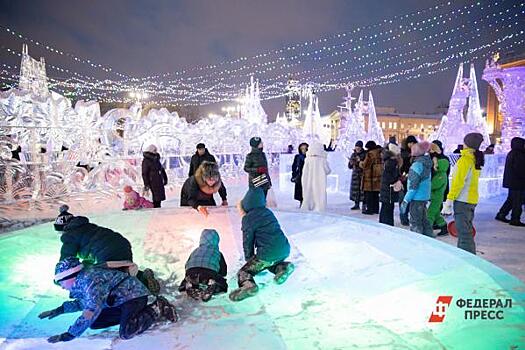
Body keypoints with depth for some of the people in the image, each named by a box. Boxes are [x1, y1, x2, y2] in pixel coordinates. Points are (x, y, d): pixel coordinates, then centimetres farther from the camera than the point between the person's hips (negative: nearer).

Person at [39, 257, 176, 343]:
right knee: (94, 323, 8)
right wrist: (58, 311, 21)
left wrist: (69, 335, -27)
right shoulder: (79, 283, 8)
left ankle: (157, 310, -6)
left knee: (125, 333, -27)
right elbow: (83, 303, 28)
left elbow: (92, 309, -30)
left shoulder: (87, 280, -22)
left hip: (133, 293, -11)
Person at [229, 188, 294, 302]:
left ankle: (248, 284, -25)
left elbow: (247, 241, 0)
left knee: (243, 271, 6)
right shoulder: (268, 212, 16)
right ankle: (283, 266, 8)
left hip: (268, 253, -7)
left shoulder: (248, 218, -4)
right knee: (268, 262, 36)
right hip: (285, 250, 7)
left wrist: (249, 258, 16)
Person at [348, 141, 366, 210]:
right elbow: (349, 166, 13)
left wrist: (360, 161, -19)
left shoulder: (365, 154, -3)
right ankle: (356, 205, 11)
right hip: (355, 174, 4)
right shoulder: (353, 154, 11)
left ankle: (364, 205, -1)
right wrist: (351, 163, -8)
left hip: (363, 174, -4)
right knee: (355, 189, 2)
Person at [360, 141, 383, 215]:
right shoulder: (380, 152, 11)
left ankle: (370, 209, 0)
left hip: (370, 176, -8)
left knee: (369, 193, -1)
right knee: (376, 193, 14)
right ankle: (376, 209, 20)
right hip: (379, 175, 8)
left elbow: (366, 165, -16)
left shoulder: (370, 153, -14)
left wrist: (361, 163, 6)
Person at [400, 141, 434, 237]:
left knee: (415, 223, -1)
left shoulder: (417, 164, -19)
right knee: (424, 220, 20)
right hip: (425, 196, 9)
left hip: (417, 197, -9)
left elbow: (413, 185, -21)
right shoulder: (426, 162, 8)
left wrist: (406, 200, -18)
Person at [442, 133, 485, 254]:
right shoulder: (476, 159, 10)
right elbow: (471, 180, 12)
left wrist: (450, 199, -16)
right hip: (472, 199, 9)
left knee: (464, 232, -6)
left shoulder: (465, 159, -15)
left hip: (462, 200, -9)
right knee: (466, 229, 17)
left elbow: (458, 181, -18)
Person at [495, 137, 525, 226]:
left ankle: (501, 214, 22)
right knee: (518, 201, -1)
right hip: (517, 182, -10)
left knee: (511, 199, 19)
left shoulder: (511, 153, 12)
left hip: (510, 181, 10)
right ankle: (515, 220, 5)